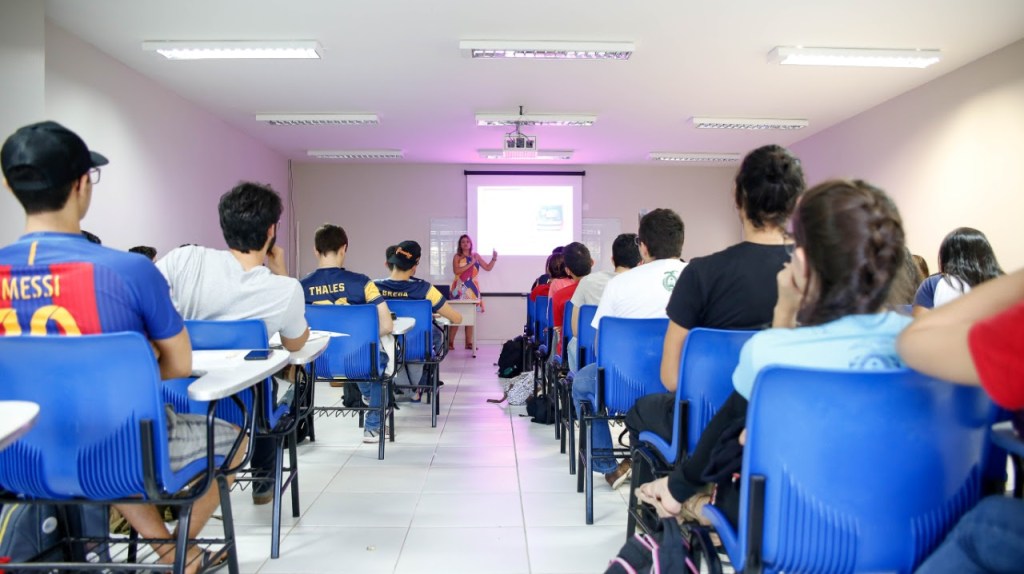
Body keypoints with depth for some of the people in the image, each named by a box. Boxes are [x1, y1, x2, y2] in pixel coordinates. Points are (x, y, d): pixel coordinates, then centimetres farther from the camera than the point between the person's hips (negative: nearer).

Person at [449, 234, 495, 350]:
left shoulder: (476, 255, 11)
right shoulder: (457, 256, 0)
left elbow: (488, 268, 11)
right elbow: (456, 271, -16)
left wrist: (494, 258, -3)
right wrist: (470, 264, -16)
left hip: (472, 288, 4)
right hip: (460, 288, -4)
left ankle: (469, 343, 7)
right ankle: (450, 342, -4)